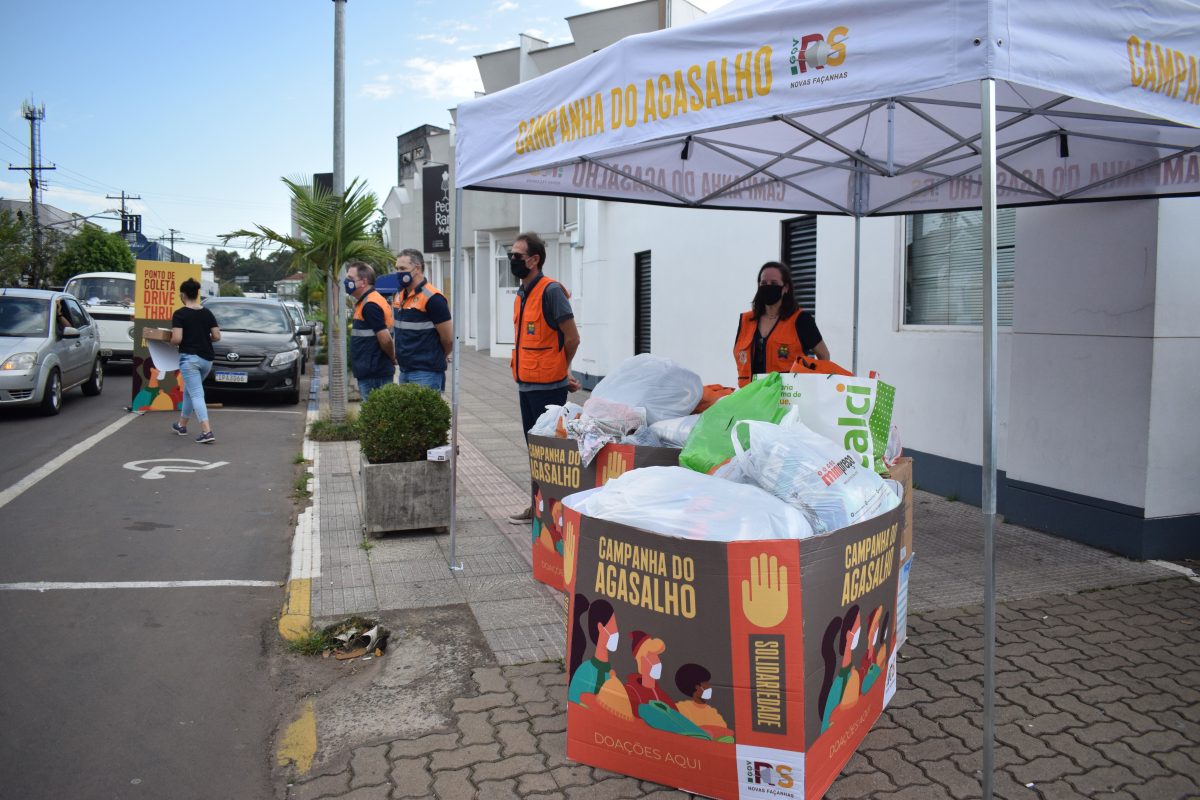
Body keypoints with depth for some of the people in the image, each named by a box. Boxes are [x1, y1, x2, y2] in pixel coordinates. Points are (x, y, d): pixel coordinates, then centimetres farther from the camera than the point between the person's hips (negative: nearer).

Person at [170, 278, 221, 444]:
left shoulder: (180, 314, -8)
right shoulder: (207, 313, 7)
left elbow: (177, 339, -16)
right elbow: (217, 336, 4)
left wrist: (171, 341, 6)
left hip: (189, 358, -6)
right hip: (207, 359, 6)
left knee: (196, 395, -7)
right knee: (189, 391, 23)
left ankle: (207, 431, -19)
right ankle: (182, 425, 36)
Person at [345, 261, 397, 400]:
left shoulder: (370, 305, -17)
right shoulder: (368, 302, 16)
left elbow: (385, 338, -22)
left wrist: (392, 358, -7)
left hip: (373, 374, -10)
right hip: (370, 373, 10)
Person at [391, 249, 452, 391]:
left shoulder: (432, 298, -15)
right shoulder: (399, 295, 10)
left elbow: (448, 338, -11)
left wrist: (437, 358, 5)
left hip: (426, 373, -8)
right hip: (404, 370, 8)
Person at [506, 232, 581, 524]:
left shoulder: (551, 291, -14)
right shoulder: (522, 294, 13)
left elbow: (572, 338, -13)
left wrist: (561, 371, 2)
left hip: (547, 387, -9)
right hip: (526, 384, 9)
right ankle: (538, 505, 27)